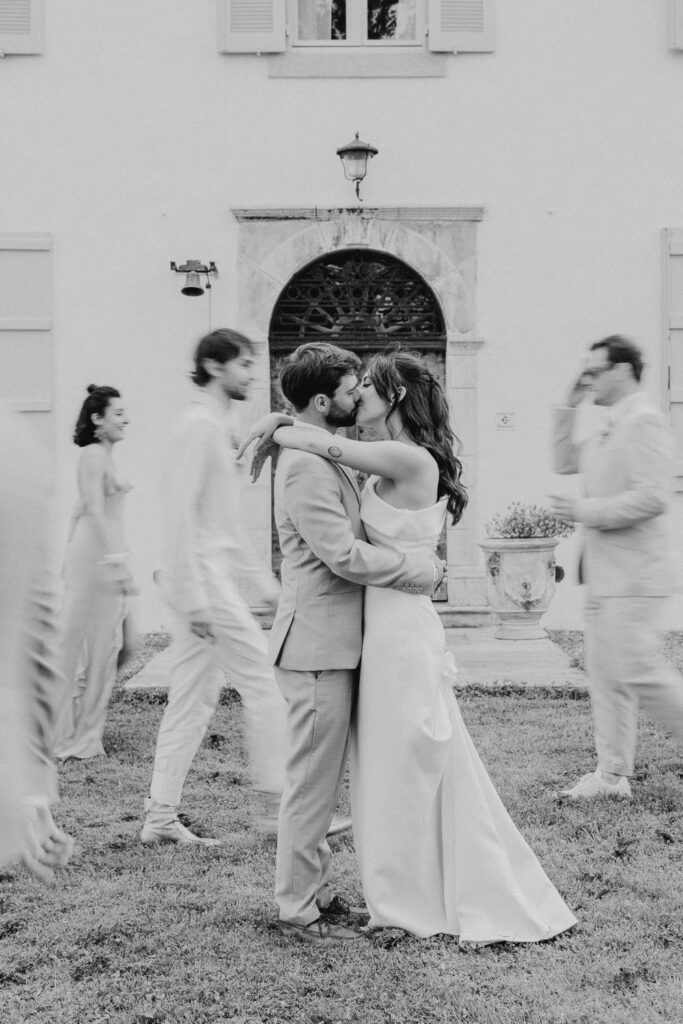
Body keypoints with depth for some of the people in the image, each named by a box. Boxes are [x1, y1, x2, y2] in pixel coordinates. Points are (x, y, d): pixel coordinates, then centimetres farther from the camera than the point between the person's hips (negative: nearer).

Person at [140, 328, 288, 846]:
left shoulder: (222, 426, 18)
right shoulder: (199, 424, -12)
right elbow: (181, 512, -19)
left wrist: (260, 576, 23)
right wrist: (194, 597, -22)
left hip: (214, 579, 9)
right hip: (203, 578, -9)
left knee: (194, 699, 10)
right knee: (261, 683, -4)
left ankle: (161, 816, 15)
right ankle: (278, 806, 6)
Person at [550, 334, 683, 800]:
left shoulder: (645, 421, -14)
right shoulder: (610, 430, 16)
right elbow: (565, 461, 27)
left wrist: (584, 511, -17)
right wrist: (568, 409, 16)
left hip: (633, 574, -10)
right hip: (606, 573, 10)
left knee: (639, 672, -9)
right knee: (605, 674, 10)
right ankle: (613, 774, 16)